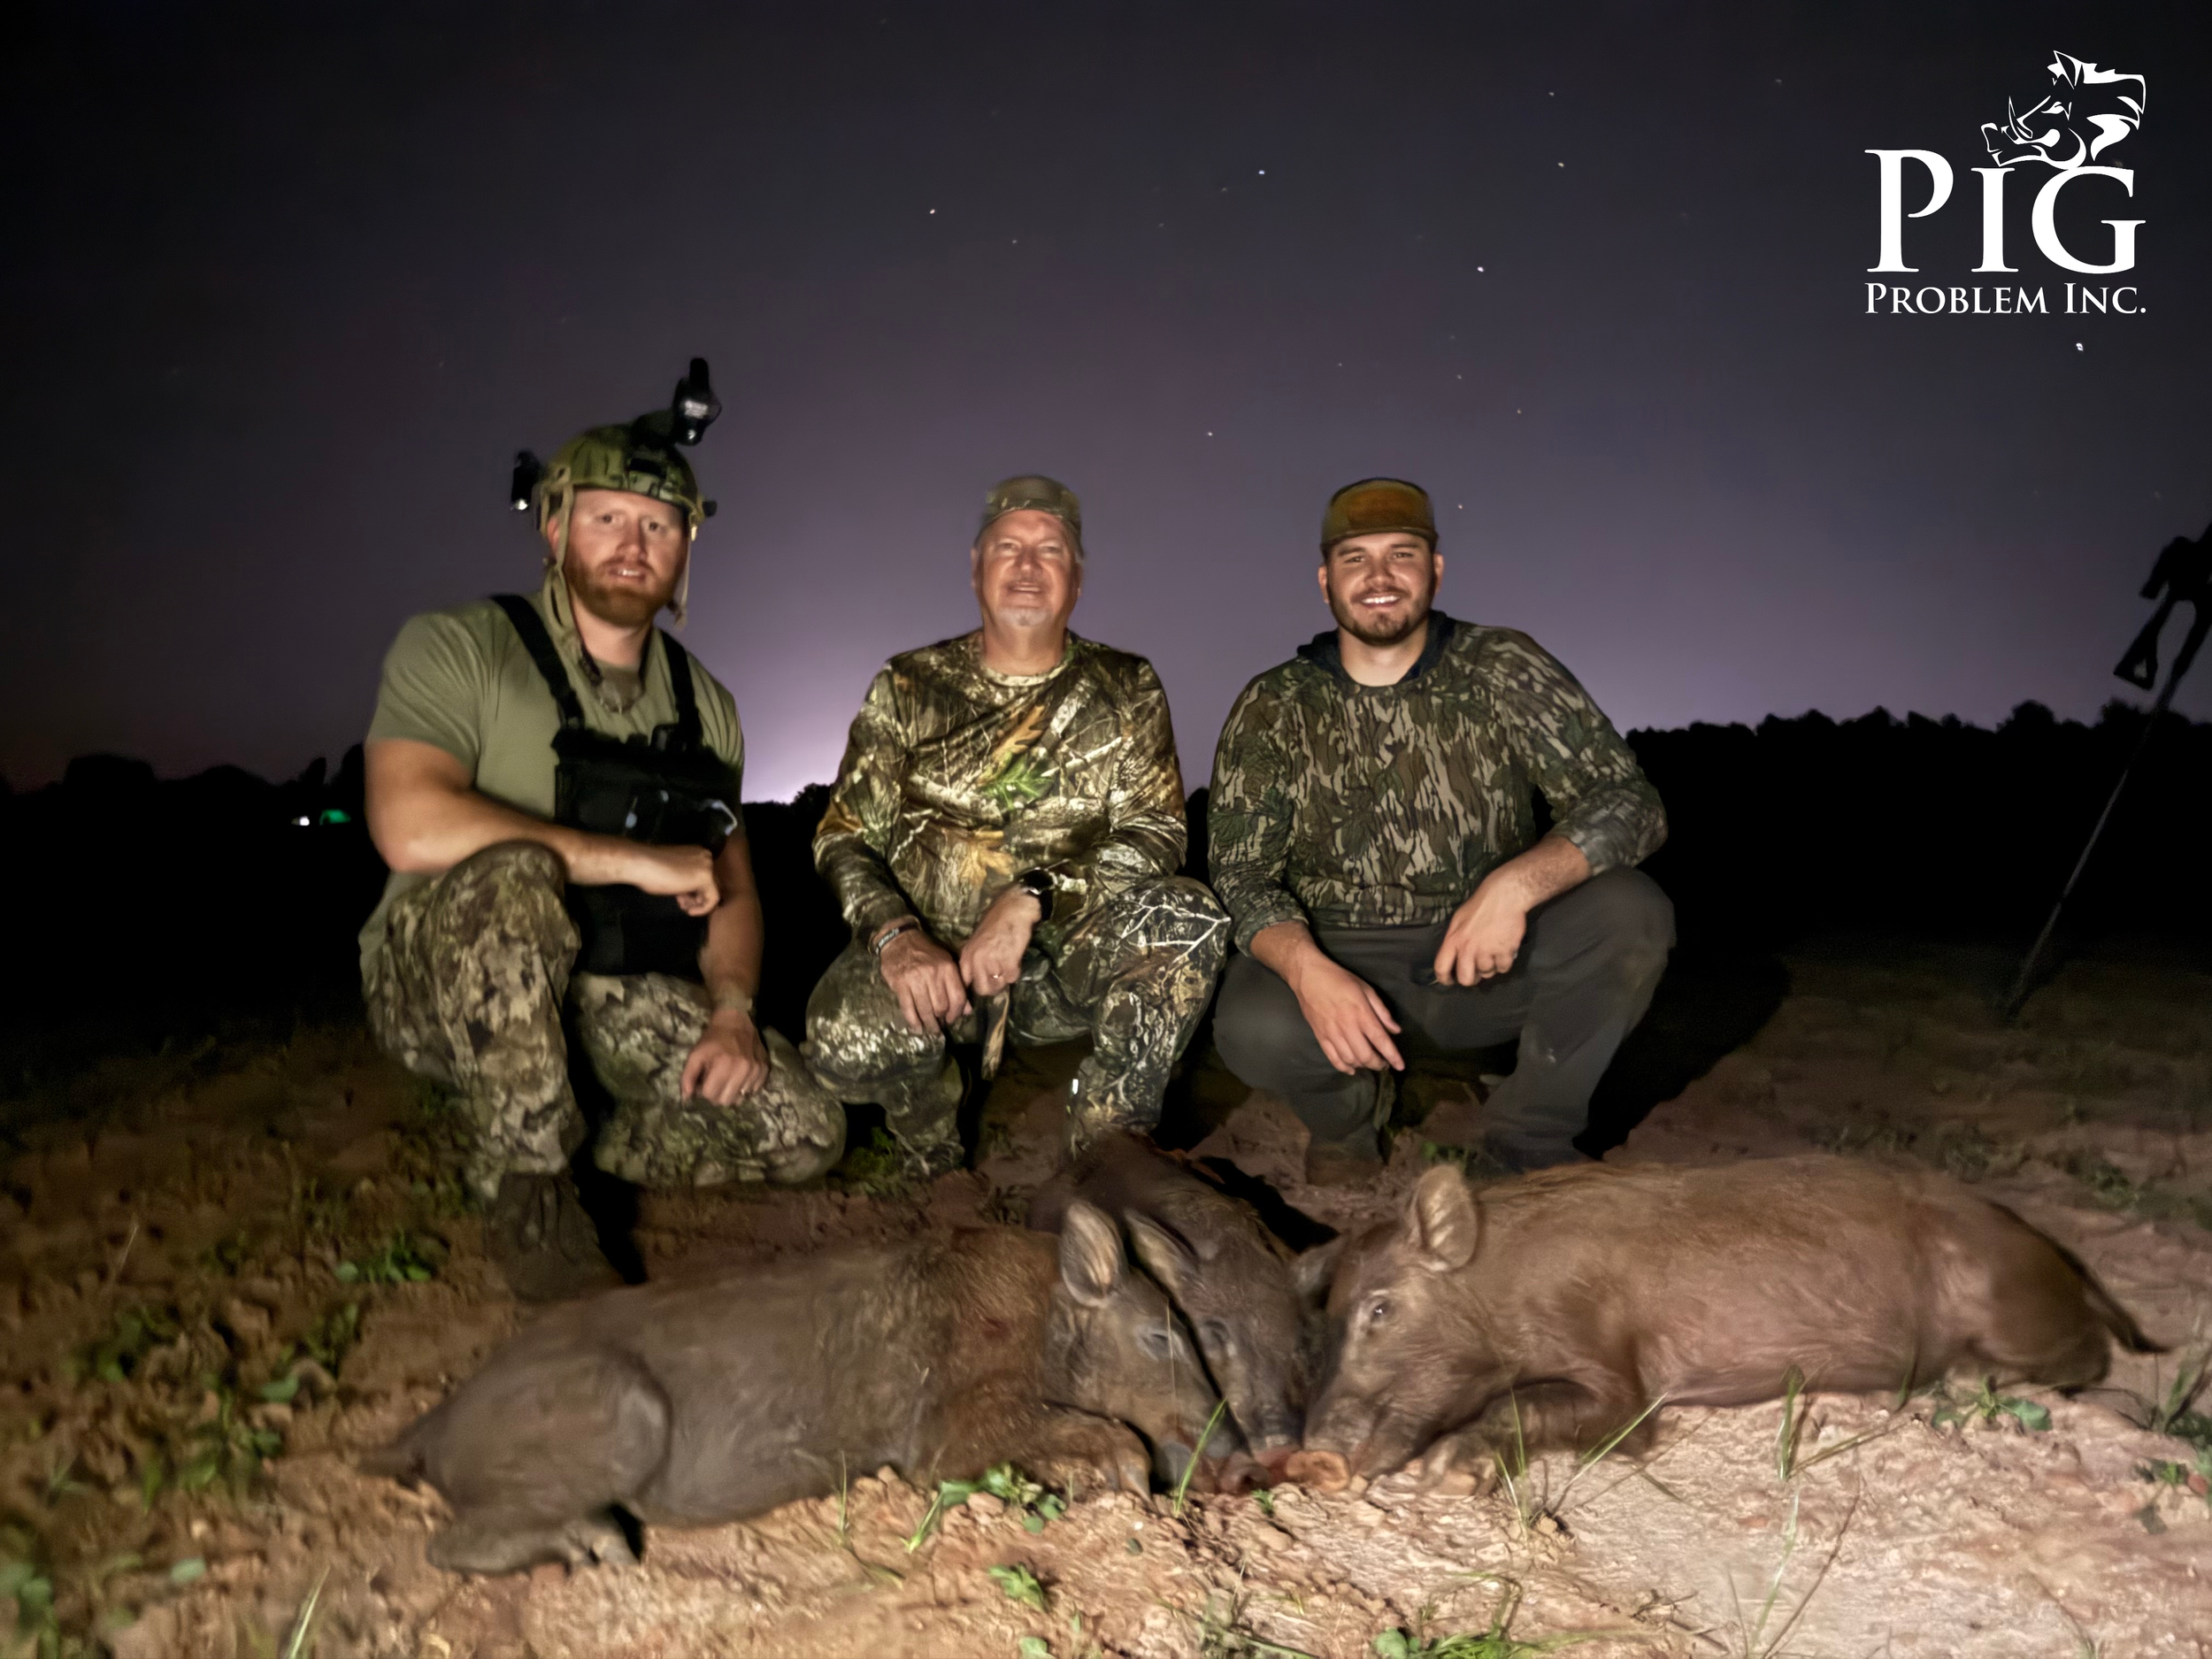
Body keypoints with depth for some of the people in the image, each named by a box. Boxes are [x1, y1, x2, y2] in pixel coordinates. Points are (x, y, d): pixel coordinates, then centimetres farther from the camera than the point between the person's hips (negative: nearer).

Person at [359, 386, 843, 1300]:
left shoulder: (704, 706, 8)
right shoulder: (456, 648, -8)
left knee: (805, 1131, -12)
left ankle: (568, 1159, 7)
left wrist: (732, 1011, -9)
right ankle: (527, 1193, -21)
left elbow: (731, 891, 10)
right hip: (440, 978, -4)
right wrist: (635, 862, -22)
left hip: (614, 993, 4)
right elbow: (412, 830, -26)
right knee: (513, 876, -38)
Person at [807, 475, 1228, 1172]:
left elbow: (1158, 833, -5)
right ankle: (943, 1166, 3)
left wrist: (1031, 898, -21)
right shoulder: (909, 688, 7)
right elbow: (845, 834, 4)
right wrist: (893, 932, -18)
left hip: (1066, 962, 0)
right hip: (925, 958, 0)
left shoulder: (1125, 691, 7)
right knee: (845, 1037, -34)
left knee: (1190, 918, -30)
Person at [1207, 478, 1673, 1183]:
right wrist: (1307, 970, -28)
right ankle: (1346, 1105, 7)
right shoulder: (1272, 710, -1)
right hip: (1343, 961, -1)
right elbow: (1242, 878, -5)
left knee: (1631, 913, -26)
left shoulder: (1505, 669, -2)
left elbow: (1630, 802, -10)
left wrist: (1518, 883, -30)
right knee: (1253, 1029, -33)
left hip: (1491, 958, 1)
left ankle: (1530, 1134, -1)